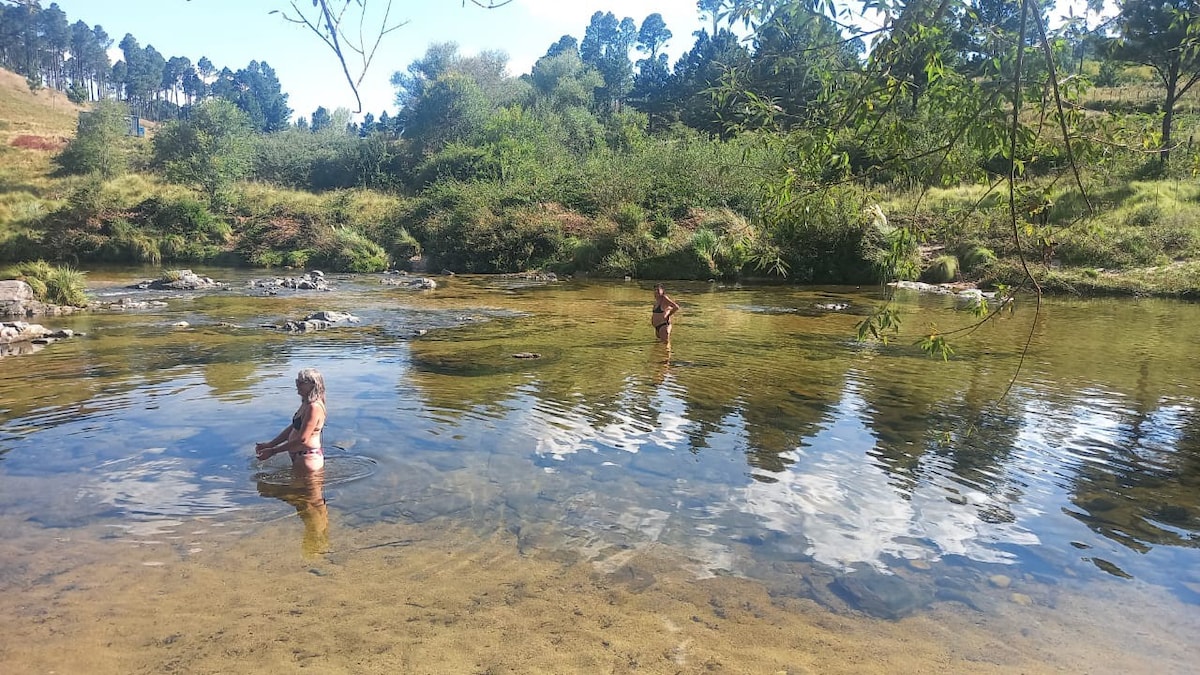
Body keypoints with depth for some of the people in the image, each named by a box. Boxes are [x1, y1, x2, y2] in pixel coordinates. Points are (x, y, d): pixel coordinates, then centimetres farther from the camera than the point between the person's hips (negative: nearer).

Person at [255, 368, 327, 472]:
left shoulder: (314, 407, -24)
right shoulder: (306, 404, 9)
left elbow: (302, 440, -25)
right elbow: (292, 428, 17)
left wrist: (273, 451, -18)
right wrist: (269, 445, 10)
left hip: (309, 458, -11)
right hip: (299, 456, 11)